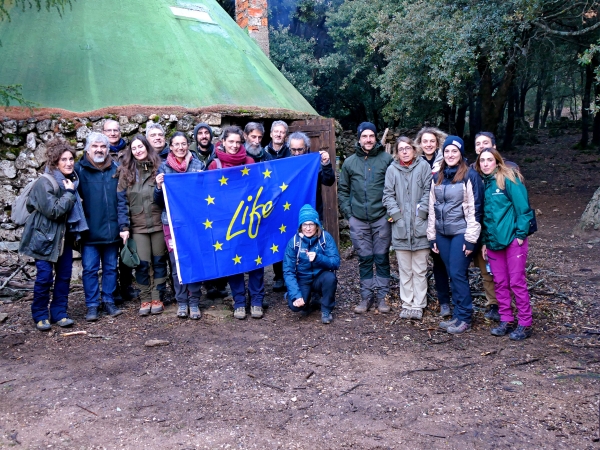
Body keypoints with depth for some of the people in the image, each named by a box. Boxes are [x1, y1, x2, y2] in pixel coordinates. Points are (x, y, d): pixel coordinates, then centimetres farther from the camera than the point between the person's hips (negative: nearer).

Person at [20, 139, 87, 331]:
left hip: (65, 236, 7)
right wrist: (69, 193, -19)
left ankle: (59, 313, 18)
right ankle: (40, 316, 11)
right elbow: (53, 211, -23)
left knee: (64, 275, 7)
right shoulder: (45, 183, -16)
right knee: (44, 277, -5)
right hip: (45, 236, -7)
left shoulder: (72, 179, 6)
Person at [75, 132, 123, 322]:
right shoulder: (79, 169, -1)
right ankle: (92, 305, 13)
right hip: (90, 230, -3)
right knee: (90, 269, 3)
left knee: (111, 268, 11)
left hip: (111, 229, 3)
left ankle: (109, 301, 23)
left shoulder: (116, 169, 8)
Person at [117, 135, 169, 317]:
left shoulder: (159, 168, 4)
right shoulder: (126, 171, 4)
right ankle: (145, 299, 13)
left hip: (158, 223, 0)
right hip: (137, 225, 0)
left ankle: (156, 297, 19)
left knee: (159, 261, 7)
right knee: (142, 263, -2)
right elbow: (121, 201, -1)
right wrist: (124, 226, -7)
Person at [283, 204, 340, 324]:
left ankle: (326, 310, -8)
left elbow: (336, 262, -20)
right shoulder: (294, 241, -13)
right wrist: (296, 295, -24)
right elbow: (288, 271, -13)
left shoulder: (326, 237, -14)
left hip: (320, 278, 0)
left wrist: (318, 258, -38)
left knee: (330, 277, -33)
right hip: (302, 280, 0)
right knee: (294, 305, -27)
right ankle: (306, 303, 11)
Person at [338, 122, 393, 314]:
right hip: (358, 219, 2)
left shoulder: (387, 159, -2)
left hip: (381, 217, -2)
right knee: (364, 259, 9)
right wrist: (348, 212, 4)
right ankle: (366, 296, 18)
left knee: (381, 258, 6)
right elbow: (343, 190, 11)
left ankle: (382, 296, 16)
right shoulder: (350, 162, 6)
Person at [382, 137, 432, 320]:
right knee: (404, 269, 9)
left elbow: (428, 191, -1)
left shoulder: (423, 166, 3)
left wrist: (421, 211, -11)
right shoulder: (392, 169, 6)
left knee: (419, 269, 4)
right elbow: (388, 195, 3)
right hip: (400, 226, 1)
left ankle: (418, 305, 12)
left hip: (420, 226, -1)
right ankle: (407, 304, 18)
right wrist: (396, 214, -8)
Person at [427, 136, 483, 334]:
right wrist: (432, 236, 12)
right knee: (453, 275, 9)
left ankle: (464, 318, 4)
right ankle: (458, 315, 17)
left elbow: (474, 208, -9)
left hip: (461, 232, -5)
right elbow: (432, 208, 15)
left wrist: (471, 239, -13)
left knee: (458, 274, -6)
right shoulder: (437, 177, 12)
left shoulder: (470, 176, -6)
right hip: (442, 234, 5)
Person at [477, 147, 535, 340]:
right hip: (493, 242, 6)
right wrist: (484, 242, 11)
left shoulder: (508, 179, -8)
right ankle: (506, 321, 20)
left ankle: (525, 324, 8)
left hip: (513, 239, -6)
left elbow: (523, 208, -10)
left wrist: (521, 235, -13)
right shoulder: (482, 183, 10)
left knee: (517, 282, -2)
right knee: (500, 283, 10)